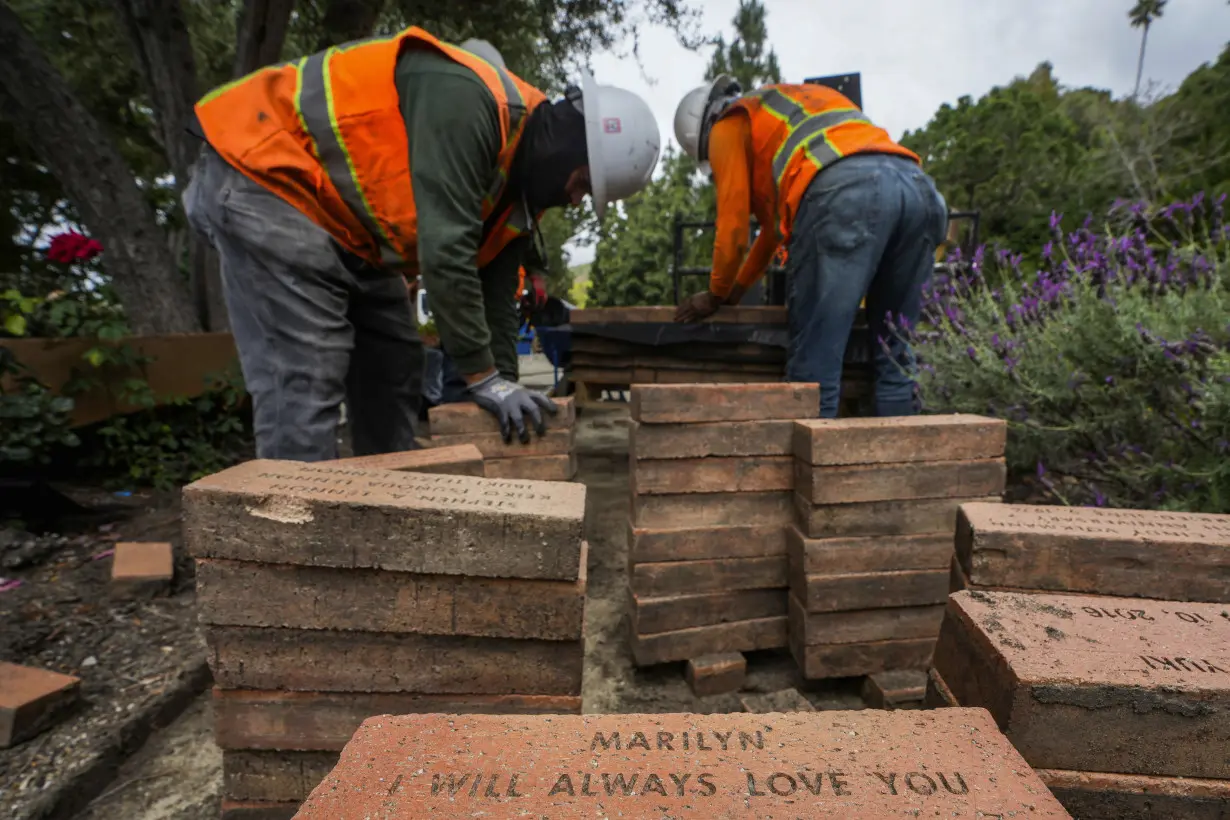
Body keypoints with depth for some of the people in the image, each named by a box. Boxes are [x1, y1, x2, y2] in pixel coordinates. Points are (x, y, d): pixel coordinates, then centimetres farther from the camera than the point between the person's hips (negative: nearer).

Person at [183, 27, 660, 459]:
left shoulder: (517, 181, 3)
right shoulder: (467, 101, -25)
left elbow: (494, 294, 2)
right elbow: (444, 252, -32)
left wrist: (504, 391, -3)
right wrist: (482, 377, -26)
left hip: (342, 222, 9)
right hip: (264, 174, -9)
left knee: (394, 364, 8)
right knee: (305, 379, -17)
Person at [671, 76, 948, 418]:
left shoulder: (728, 126, 20)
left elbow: (734, 226, 12)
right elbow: (776, 218, 45)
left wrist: (716, 296, 27)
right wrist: (738, 288, 49)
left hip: (846, 193, -8)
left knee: (814, 360, -4)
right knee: (895, 354, 13)